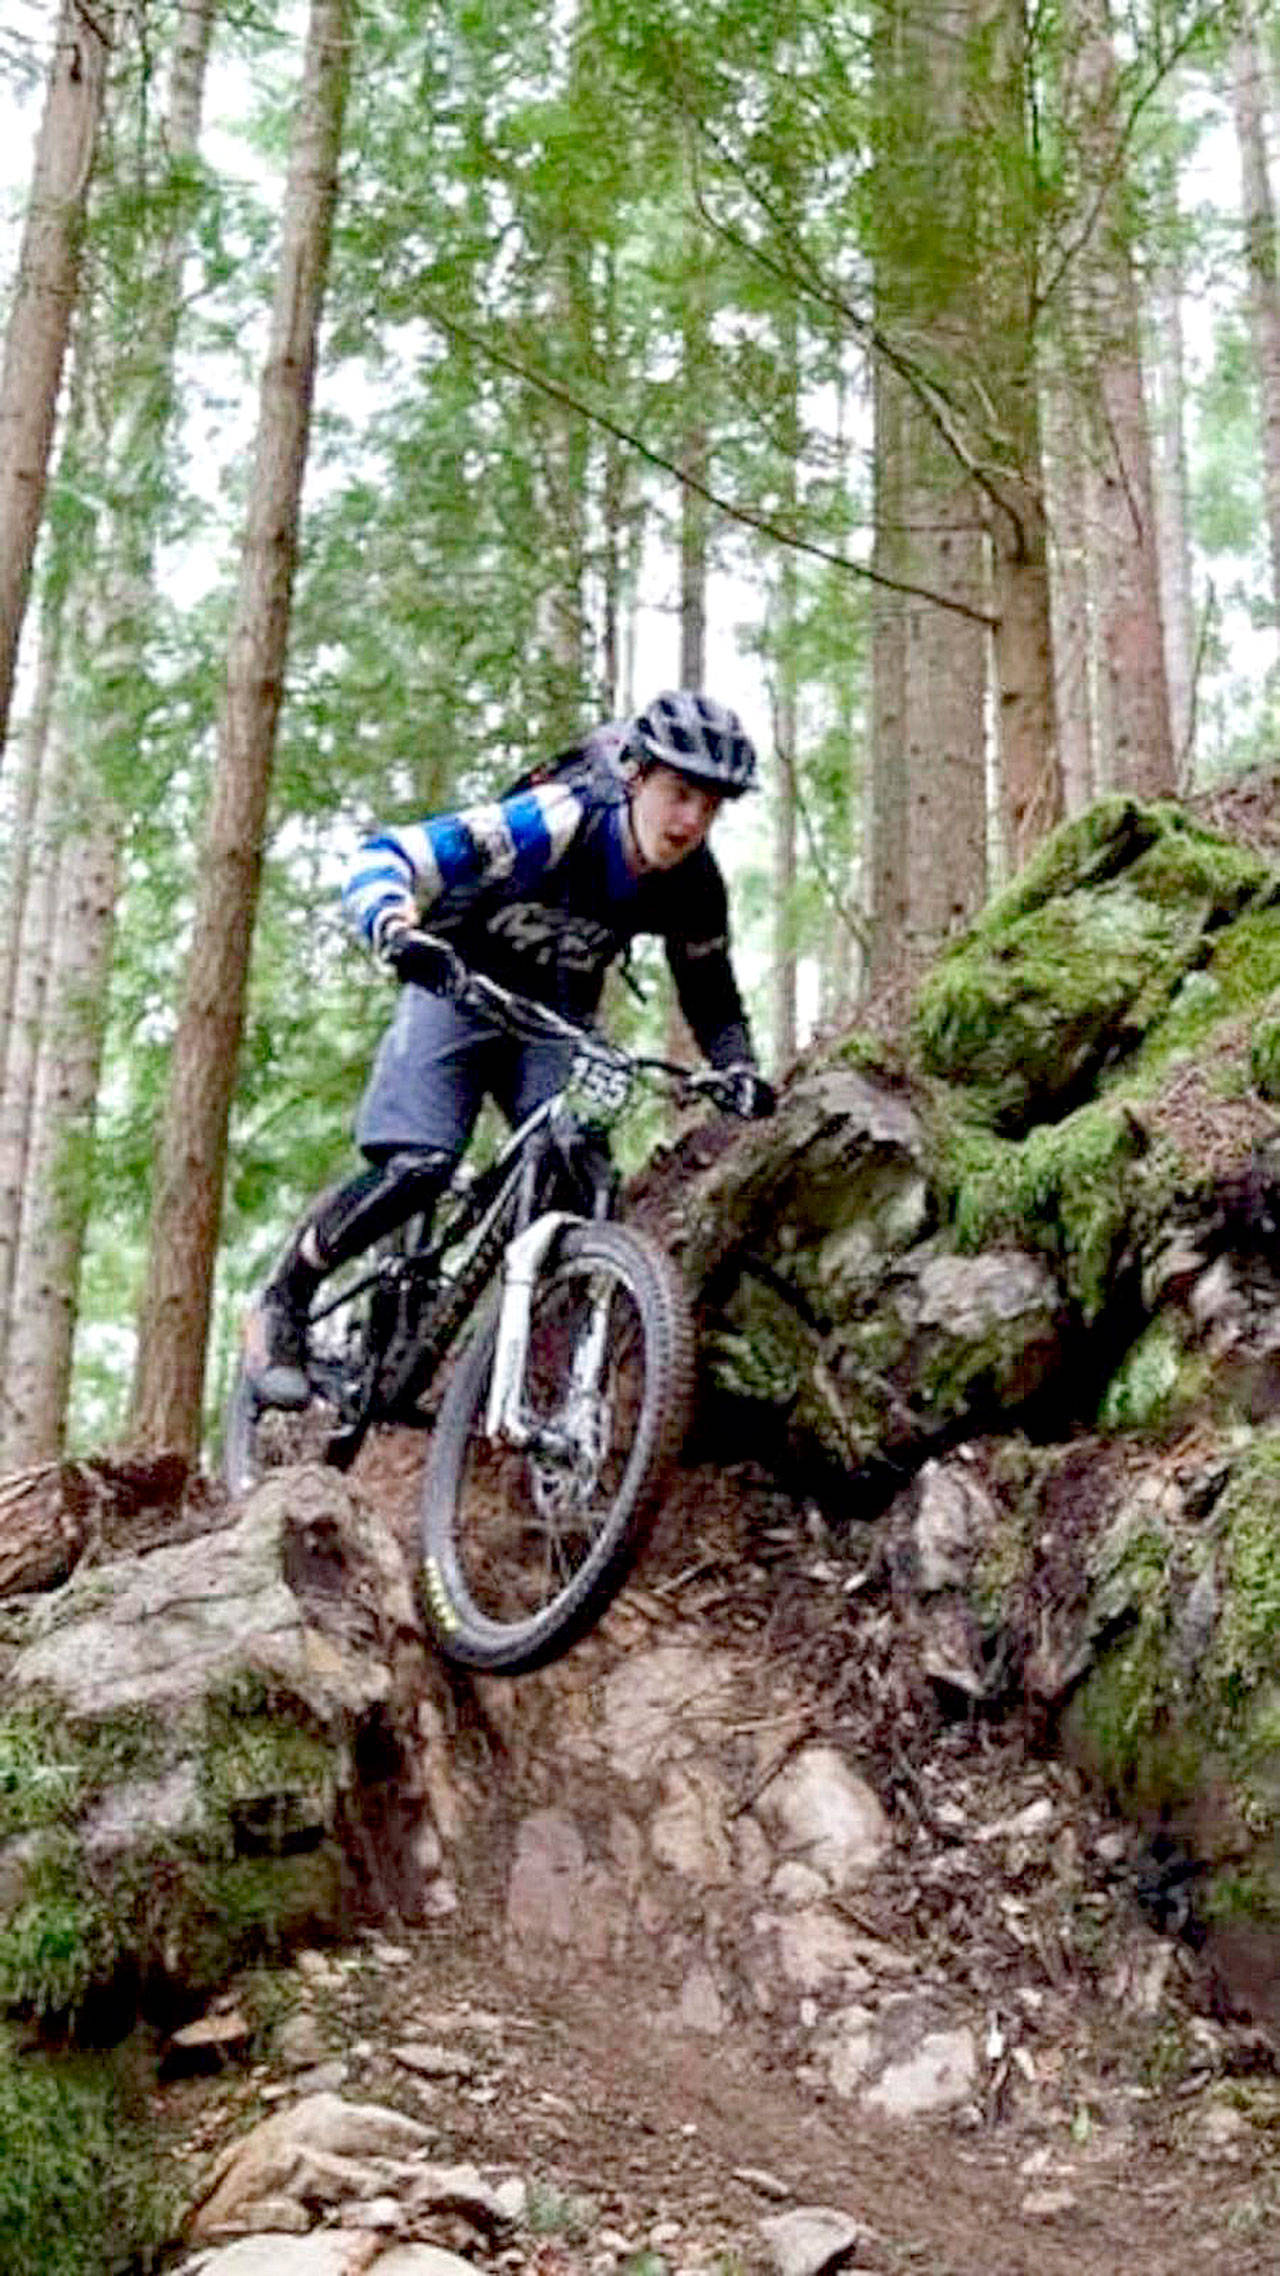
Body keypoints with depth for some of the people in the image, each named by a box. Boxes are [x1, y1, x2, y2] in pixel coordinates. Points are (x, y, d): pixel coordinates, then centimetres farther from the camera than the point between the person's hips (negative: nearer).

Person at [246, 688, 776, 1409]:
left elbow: (712, 998, 2)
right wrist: (397, 931, -57)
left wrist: (738, 1070, -19)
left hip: (556, 1015, 5)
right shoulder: (556, 822, -31)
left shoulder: (696, 887, -15)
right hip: (459, 983, -5)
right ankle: (285, 1300, 0)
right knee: (416, 1170, -22)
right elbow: (382, 860, -35)